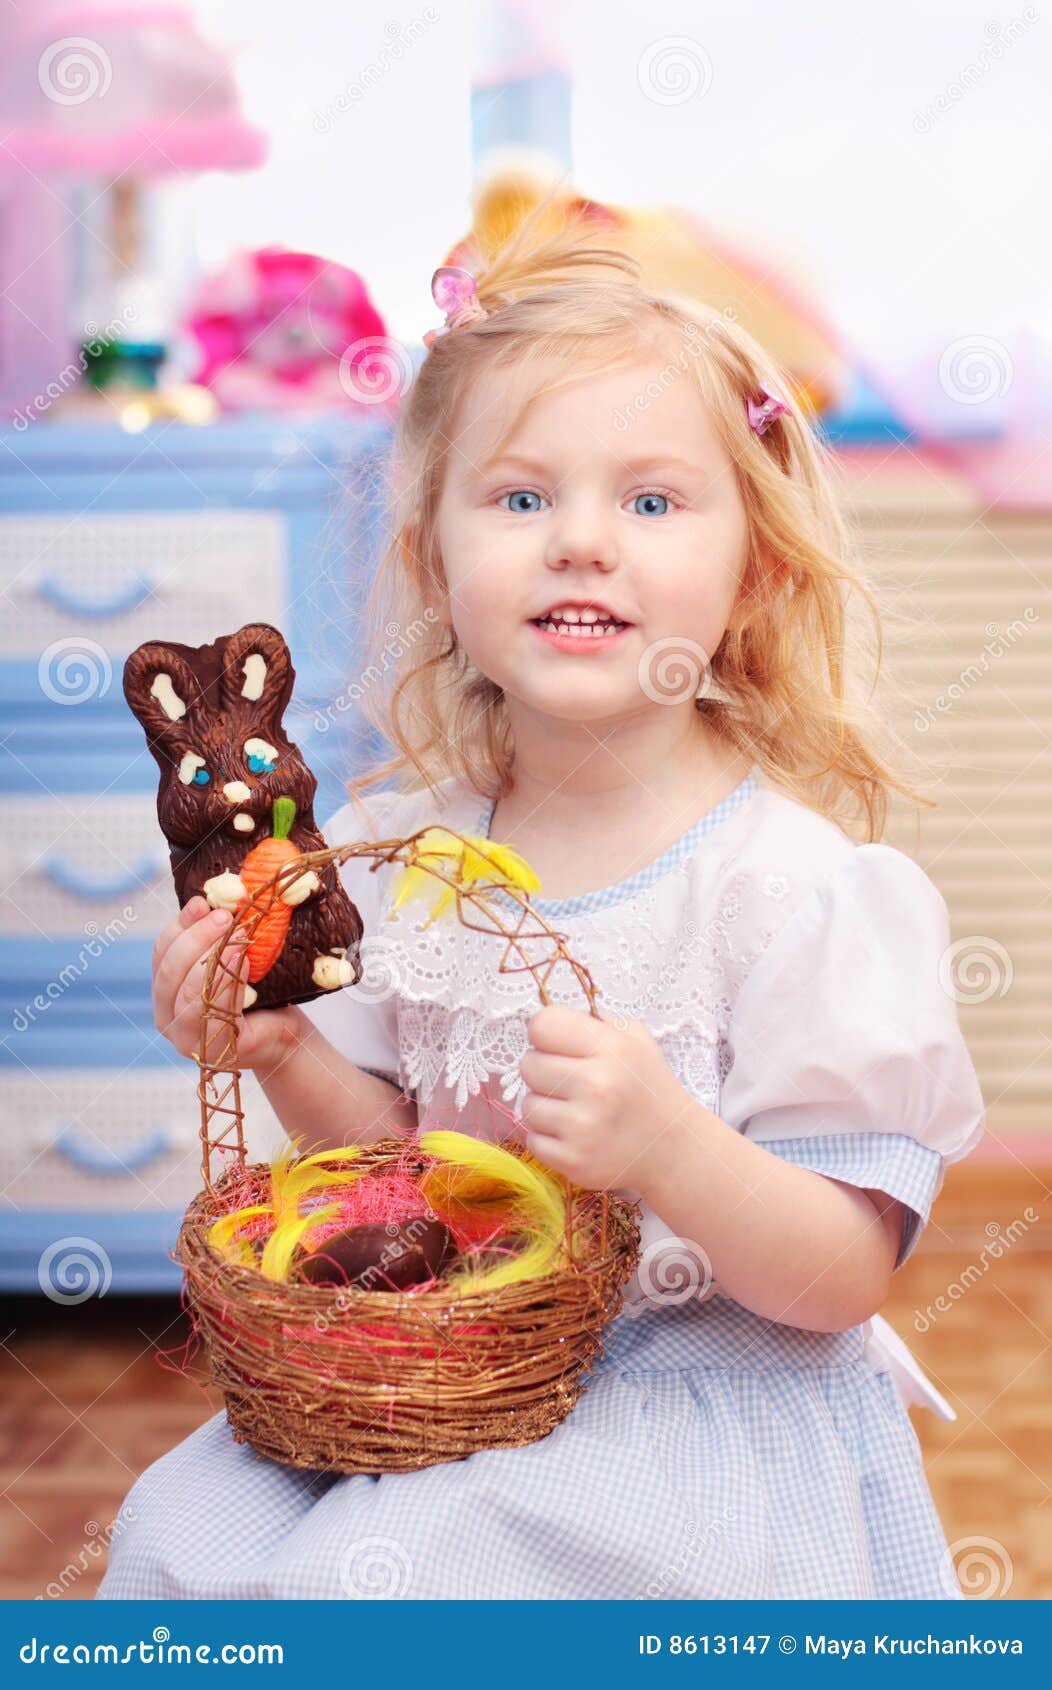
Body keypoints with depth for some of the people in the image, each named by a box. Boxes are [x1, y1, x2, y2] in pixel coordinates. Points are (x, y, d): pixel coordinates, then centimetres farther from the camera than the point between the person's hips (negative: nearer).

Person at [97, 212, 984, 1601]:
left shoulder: (801, 884, -18)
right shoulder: (403, 850, -1)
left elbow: (845, 1276, -17)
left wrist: (671, 1148, -36)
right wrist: (288, 1053, -9)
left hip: (704, 1398, -5)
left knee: (375, 1575, -21)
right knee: (179, 1529, -5)